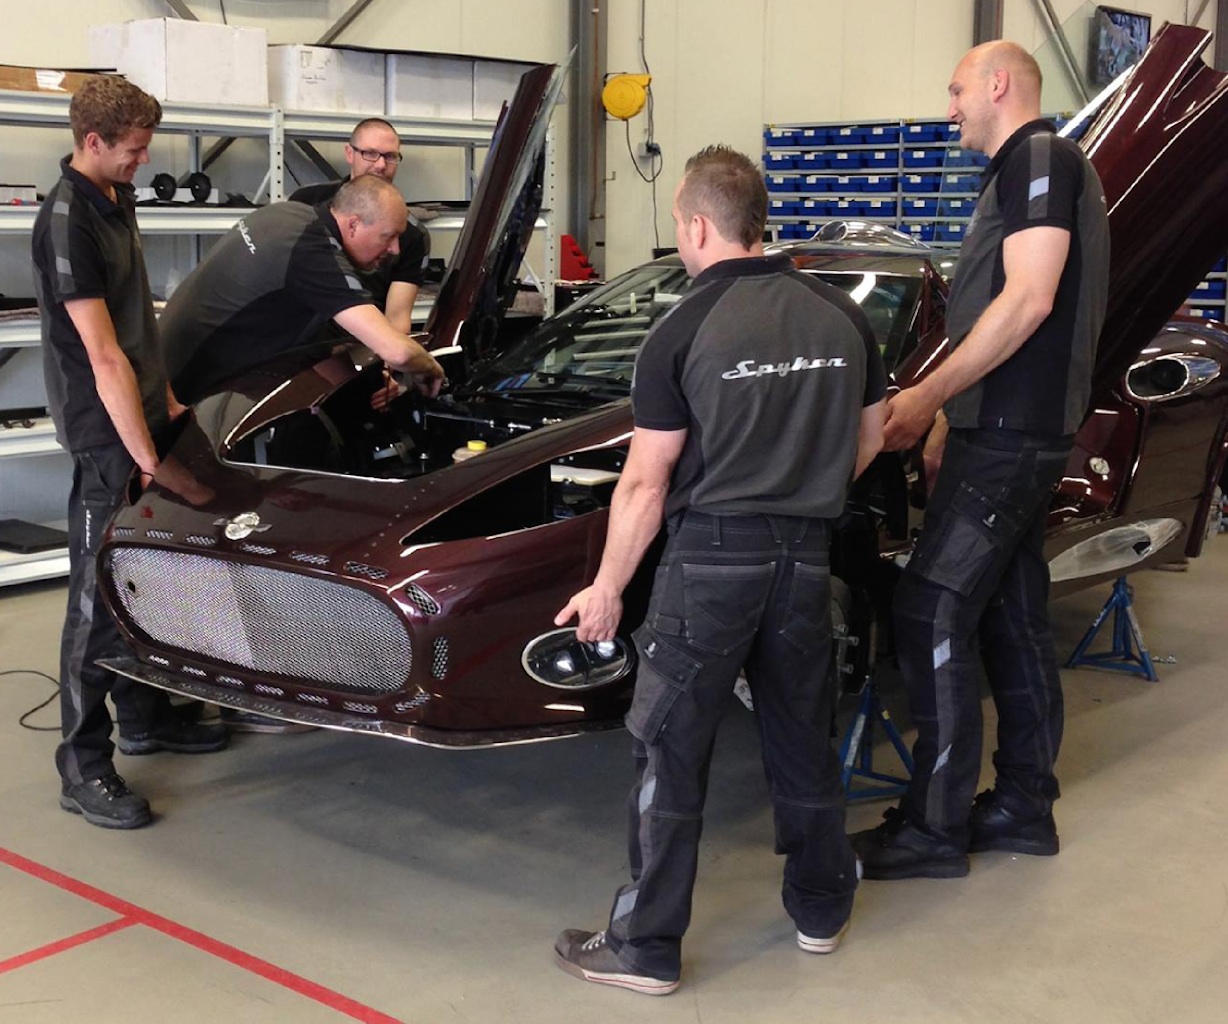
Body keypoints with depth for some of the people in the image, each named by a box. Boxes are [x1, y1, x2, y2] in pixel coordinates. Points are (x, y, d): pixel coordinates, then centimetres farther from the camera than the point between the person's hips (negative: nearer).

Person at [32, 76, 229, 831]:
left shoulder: (118, 198, 9)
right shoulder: (67, 223, -20)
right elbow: (105, 357, -22)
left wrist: (167, 400, 16)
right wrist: (148, 460, -21)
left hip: (143, 416, 9)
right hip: (106, 436, -9)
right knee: (99, 596, -4)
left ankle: (146, 717, 32)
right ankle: (85, 768, 4)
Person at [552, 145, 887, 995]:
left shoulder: (683, 333, -11)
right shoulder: (842, 316, 4)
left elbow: (646, 483, -9)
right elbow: (869, 440, 14)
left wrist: (607, 589, 0)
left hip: (712, 557, -5)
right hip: (808, 559, 5)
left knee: (671, 753, 5)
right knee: (804, 740, 19)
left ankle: (646, 948, 12)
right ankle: (822, 909, 34)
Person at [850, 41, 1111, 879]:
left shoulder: (1040, 158, -10)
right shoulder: (1027, 171, 20)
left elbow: (1029, 299, -21)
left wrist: (927, 396, -18)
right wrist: (951, 415, 18)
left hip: (1009, 434, -10)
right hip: (1018, 431, 10)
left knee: (932, 616, -9)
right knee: (1012, 616, 13)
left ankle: (935, 828, -3)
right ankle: (1024, 806, 21)